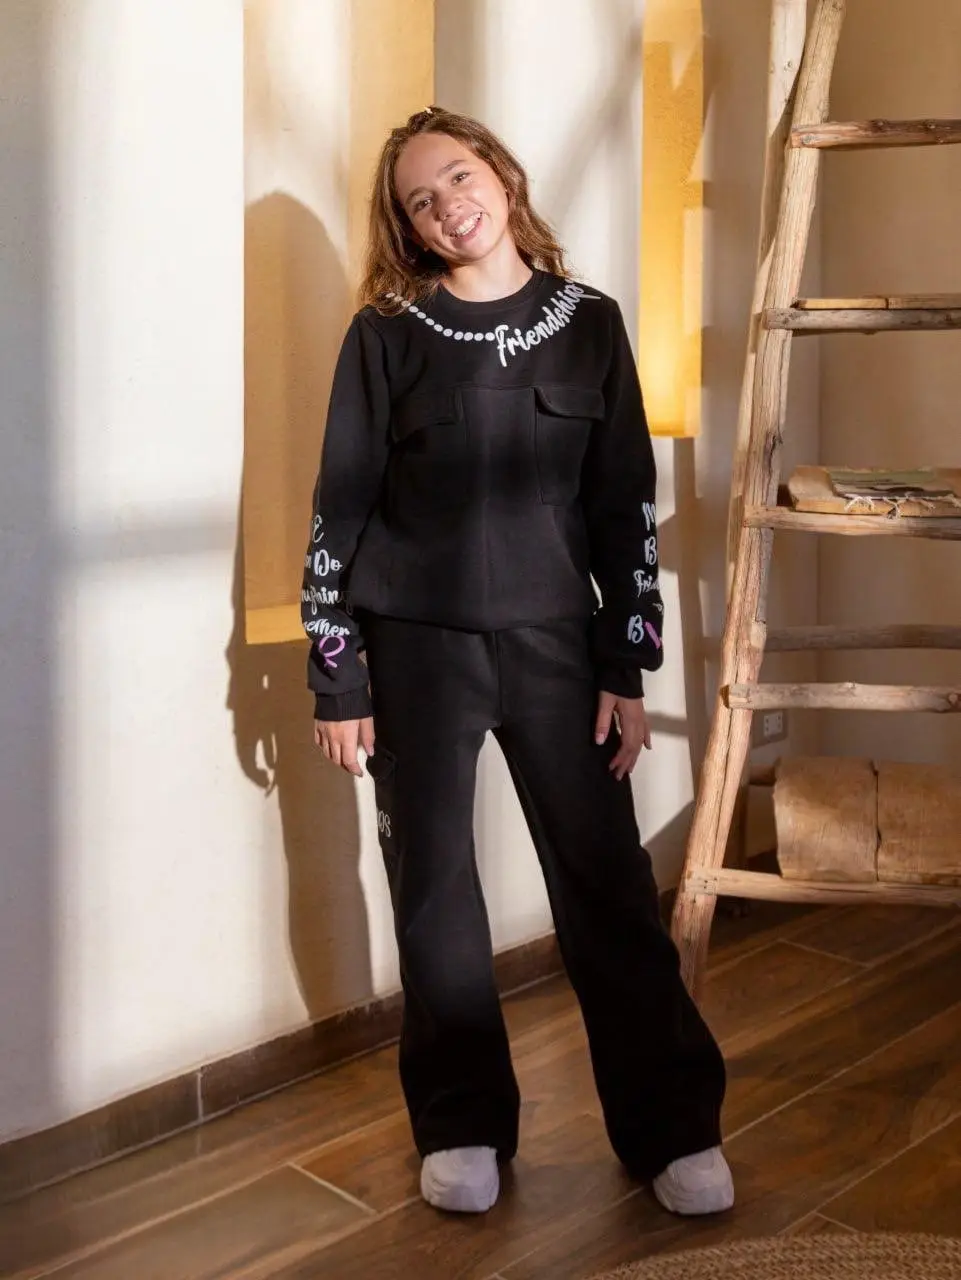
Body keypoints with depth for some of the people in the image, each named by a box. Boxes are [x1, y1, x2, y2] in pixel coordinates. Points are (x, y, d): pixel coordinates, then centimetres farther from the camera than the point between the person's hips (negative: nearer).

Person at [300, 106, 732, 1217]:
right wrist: (335, 680, -4)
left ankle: (673, 1125, 17)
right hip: (417, 648, 0)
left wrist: (627, 666, 0)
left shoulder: (588, 322, 4)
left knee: (608, 881, 2)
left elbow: (626, 502, 4)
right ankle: (464, 1125, 23)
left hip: (555, 638, 1)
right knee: (433, 885, 7)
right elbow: (340, 509, 0)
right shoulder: (386, 332, 1)